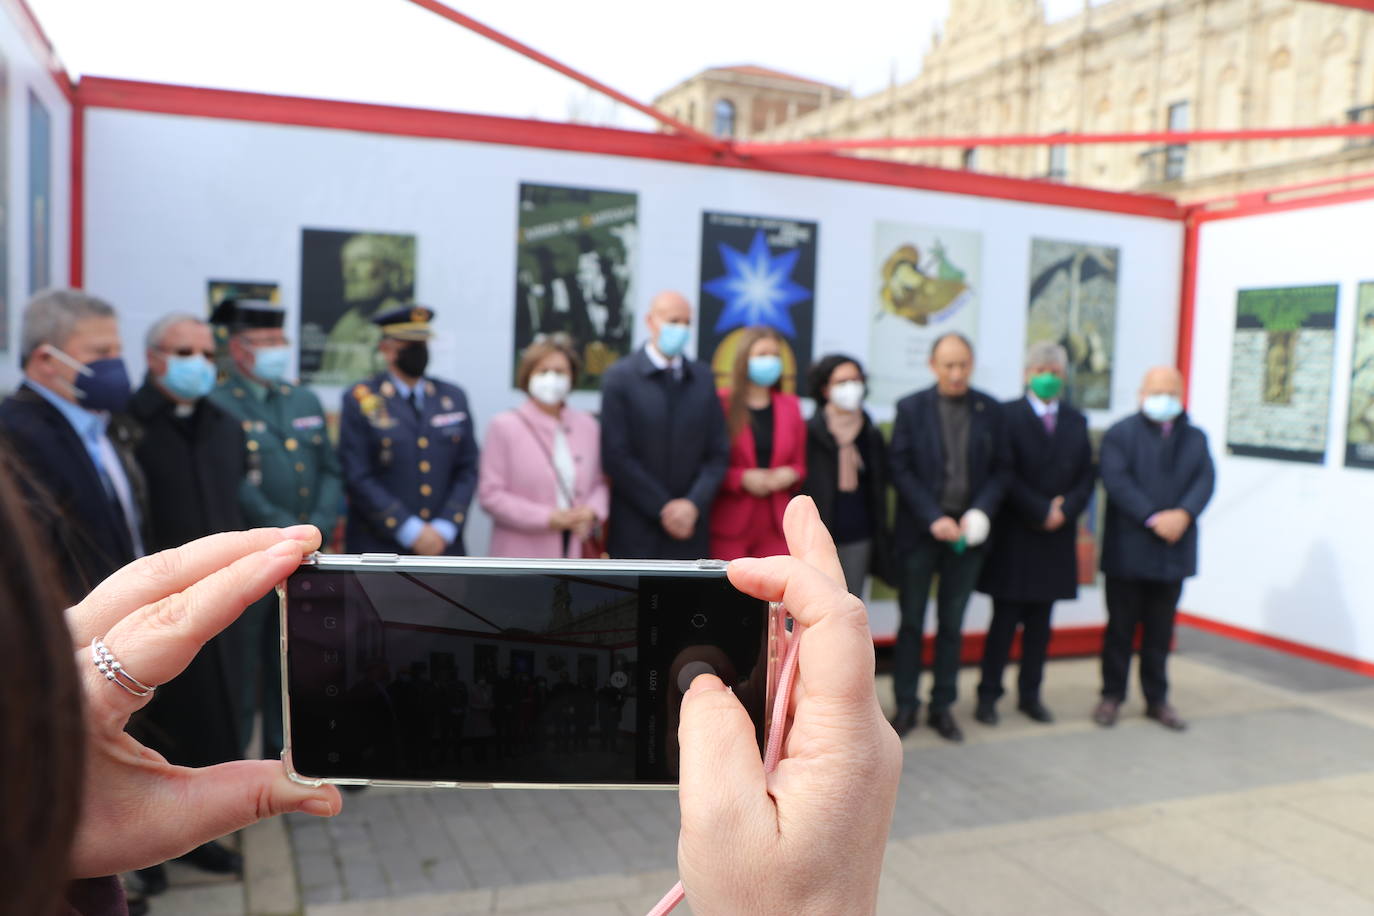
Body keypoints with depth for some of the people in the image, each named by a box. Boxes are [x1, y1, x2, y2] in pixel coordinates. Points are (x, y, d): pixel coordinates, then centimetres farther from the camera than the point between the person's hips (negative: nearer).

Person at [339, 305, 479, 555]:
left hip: (443, 544, 3)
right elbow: (358, 478, -6)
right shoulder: (360, 400, 0)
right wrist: (410, 531, -11)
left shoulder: (454, 398, 11)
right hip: (379, 548, -3)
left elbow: (467, 471, 9)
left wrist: (445, 528, -4)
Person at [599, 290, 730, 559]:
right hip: (636, 534, -3)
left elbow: (718, 452, 6)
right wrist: (663, 509, -10)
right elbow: (616, 457, -9)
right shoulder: (619, 377, -3)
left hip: (690, 530, 3)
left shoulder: (703, 377, 9)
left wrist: (694, 503, -9)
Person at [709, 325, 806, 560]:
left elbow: (800, 463, 18)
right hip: (729, 523, -4)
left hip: (775, 524, 4)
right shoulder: (721, 404, -2)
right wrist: (741, 478, -15)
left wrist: (791, 474, -3)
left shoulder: (790, 406, 13)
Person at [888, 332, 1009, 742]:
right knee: (912, 622, 6)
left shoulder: (989, 411, 4)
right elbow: (901, 469, -5)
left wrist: (980, 512, -12)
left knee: (952, 624, 9)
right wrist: (933, 518, -14)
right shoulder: (911, 408, -2)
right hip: (919, 530, -1)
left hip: (966, 530, 2)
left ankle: (943, 706, 19)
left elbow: (999, 470, 4)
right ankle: (905, 705, 16)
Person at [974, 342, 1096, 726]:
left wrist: (1065, 510, -9)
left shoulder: (1076, 421, 11)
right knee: (1005, 620, 0)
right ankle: (988, 695, 10)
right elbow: (1004, 474, -11)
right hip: (1013, 536, -4)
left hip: (1057, 537, 4)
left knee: (1040, 623, 10)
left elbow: (1087, 474, 7)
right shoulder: (1007, 415, -4)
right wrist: (1040, 511, -13)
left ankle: (1030, 695, 21)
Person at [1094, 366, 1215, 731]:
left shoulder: (1195, 438, 13)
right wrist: (1152, 518, -21)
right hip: (1128, 551, -3)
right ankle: (1112, 695, 17)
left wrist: (1184, 513, -18)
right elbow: (1116, 481, -13)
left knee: (1160, 631, 11)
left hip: (1174, 551, 4)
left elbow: (1205, 480, 0)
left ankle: (1157, 699, 22)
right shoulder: (1120, 434, -1)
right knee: (1121, 627, 5)